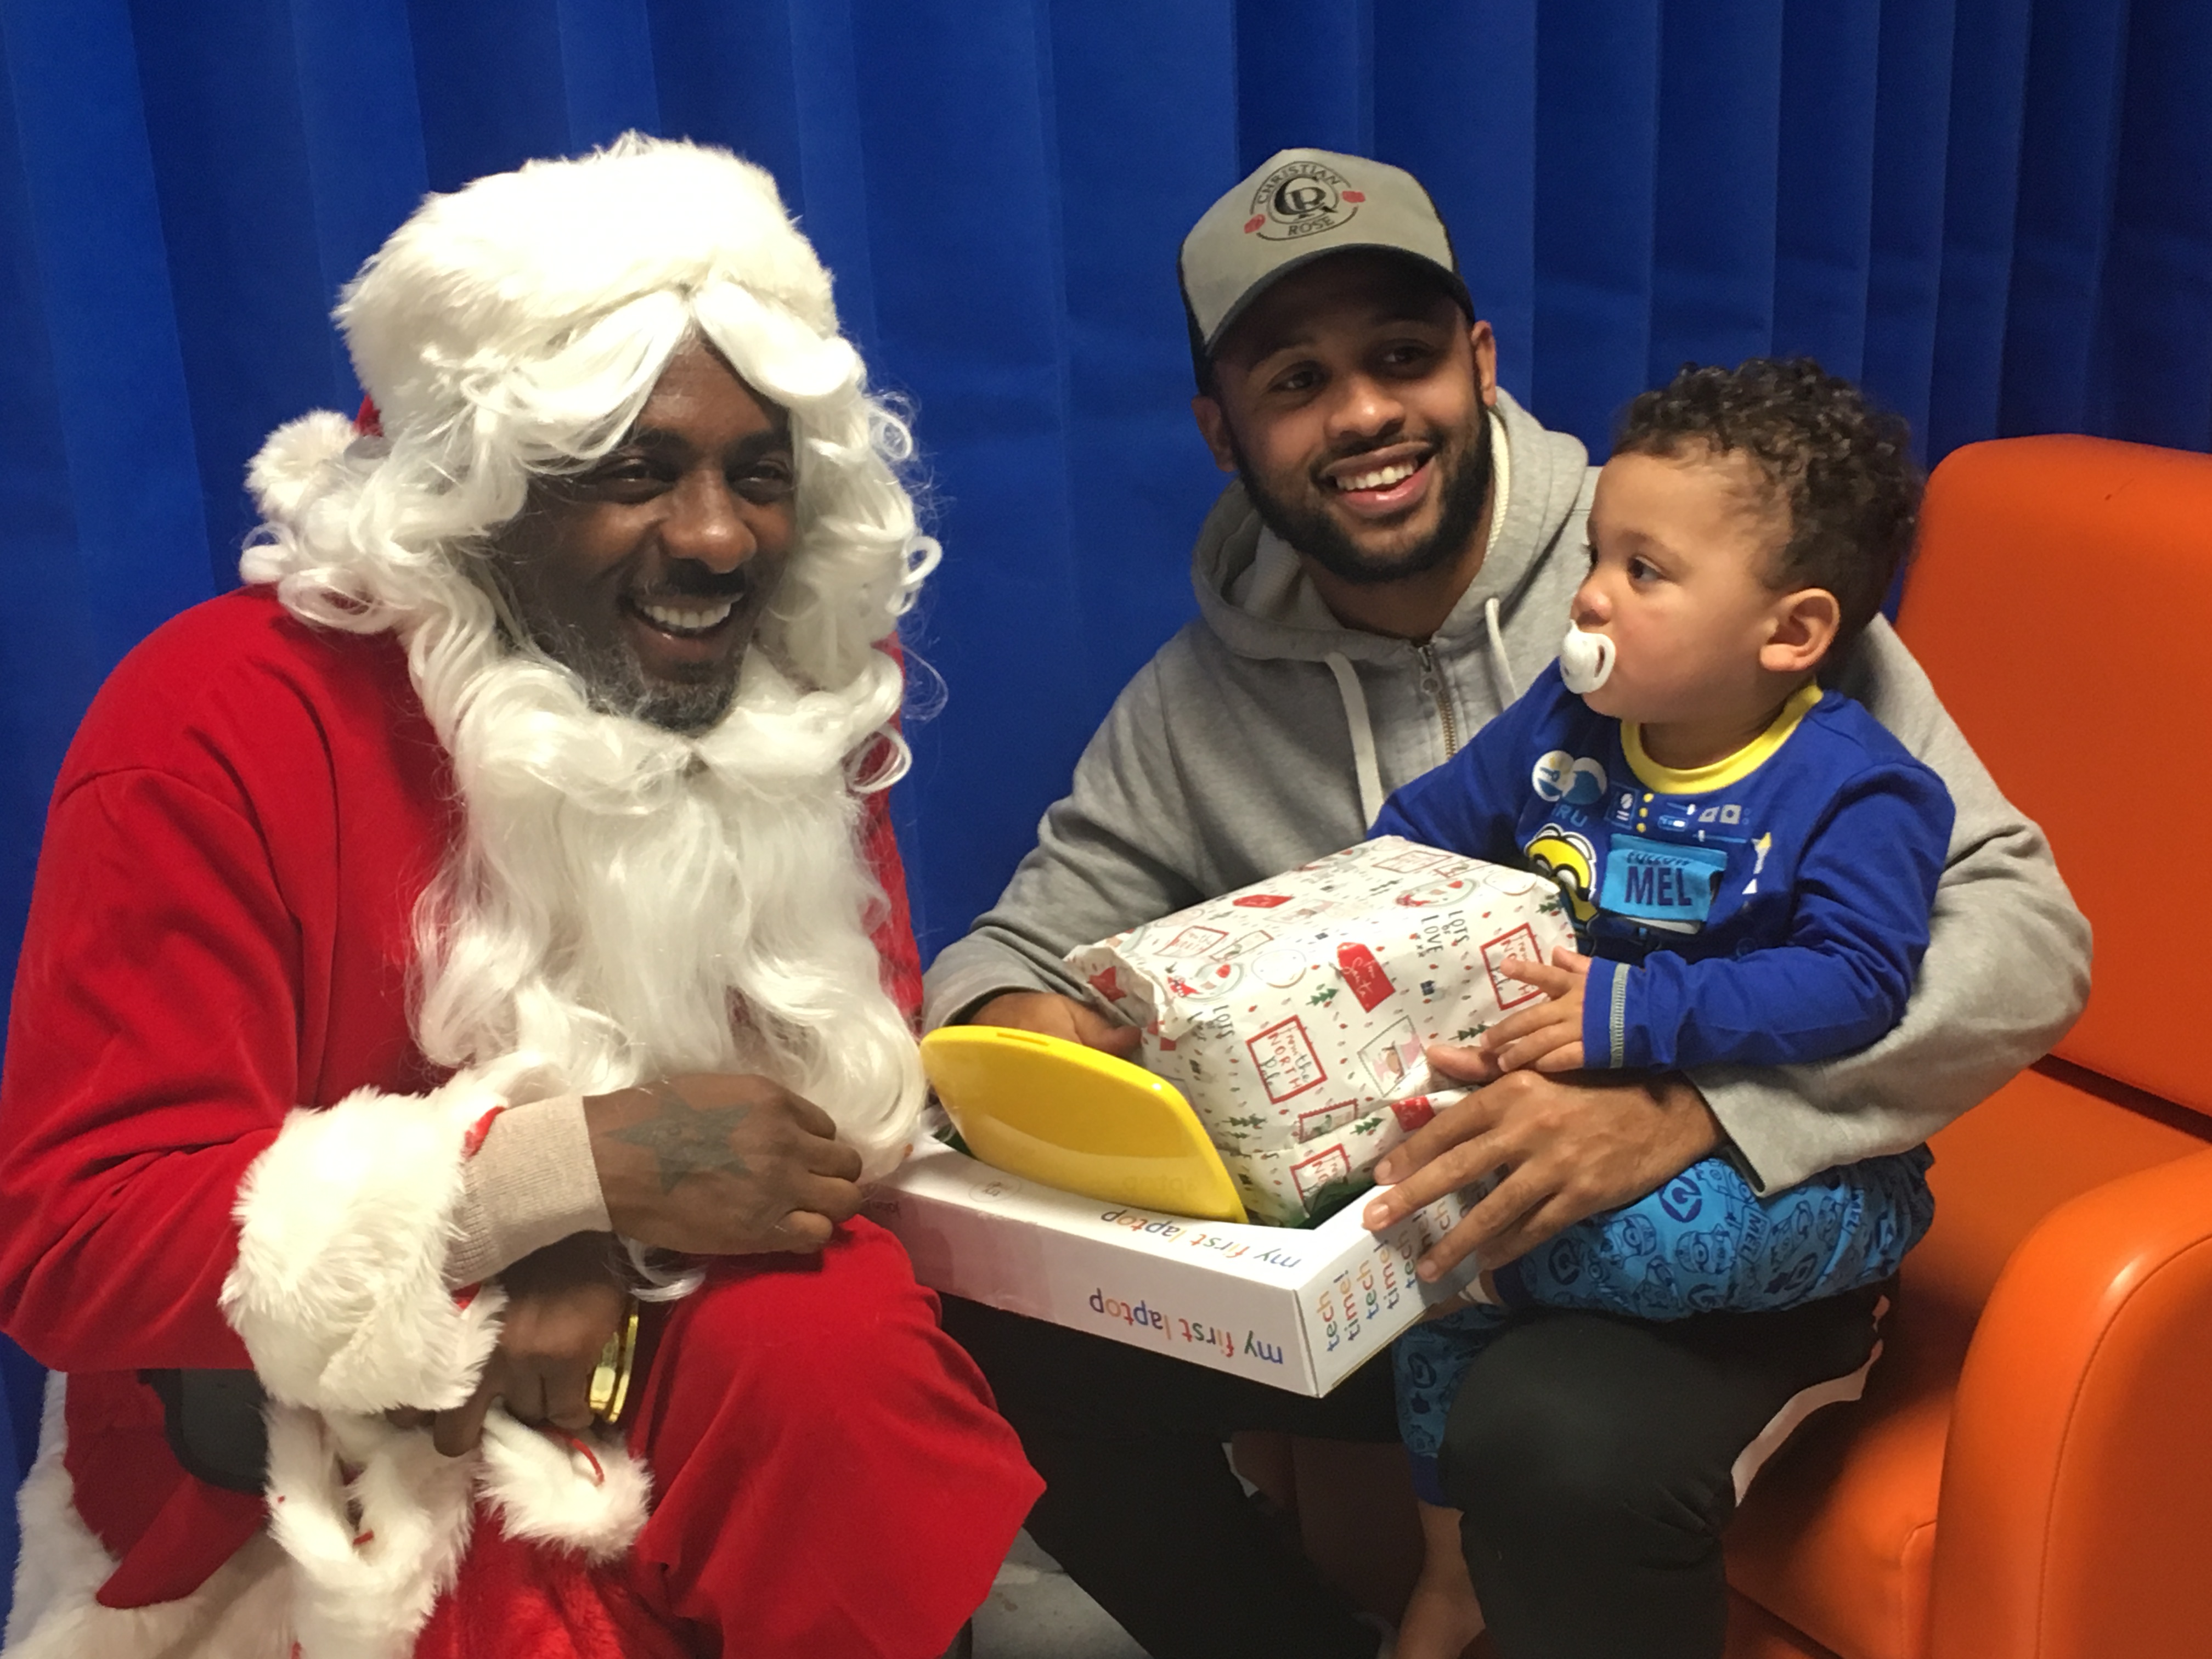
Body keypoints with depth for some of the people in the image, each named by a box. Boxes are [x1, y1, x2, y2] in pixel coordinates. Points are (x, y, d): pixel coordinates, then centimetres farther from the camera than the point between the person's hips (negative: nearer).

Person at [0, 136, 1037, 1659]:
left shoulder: (800, 678, -1)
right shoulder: (225, 725, -17)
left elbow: (857, 1064, 1)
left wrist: (619, 1249, -21)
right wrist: (580, 1165, -28)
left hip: (683, 1345, 5)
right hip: (316, 1464, -4)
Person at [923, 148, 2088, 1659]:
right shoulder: (1199, 697, 1)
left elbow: (2024, 933, -19)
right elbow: (1020, 946, 8)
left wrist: (1678, 1111, -34)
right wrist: (1010, 1017, -19)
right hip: (1370, 1231, 5)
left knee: (1569, 1442, -36)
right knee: (998, 1321, -16)